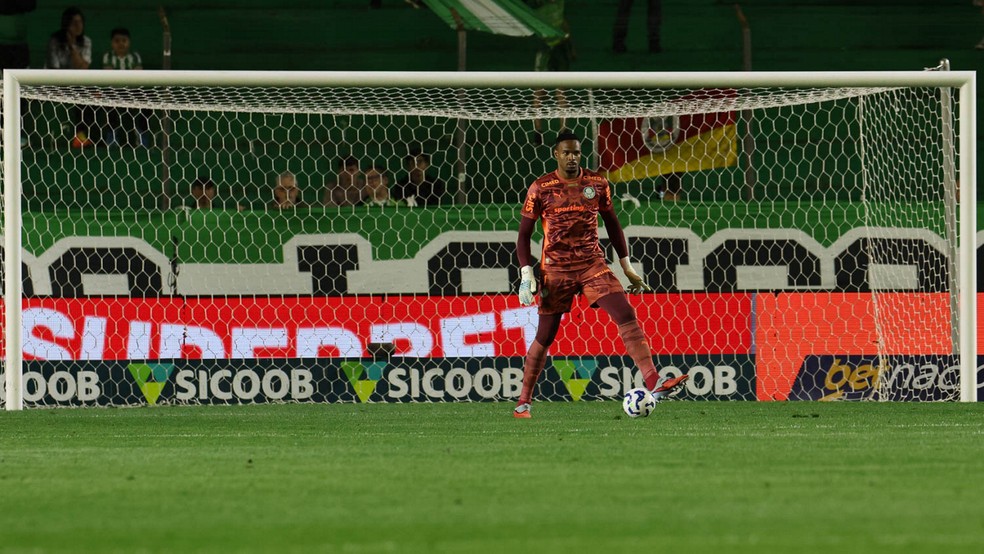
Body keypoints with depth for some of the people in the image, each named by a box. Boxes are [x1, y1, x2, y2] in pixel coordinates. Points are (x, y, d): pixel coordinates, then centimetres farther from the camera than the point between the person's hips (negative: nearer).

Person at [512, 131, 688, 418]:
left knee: (626, 315, -17)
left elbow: (612, 224, 15)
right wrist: (526, 274, -7)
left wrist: (628, 267, 14)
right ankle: (523, 402, 17)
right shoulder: (540, 189, -2)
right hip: (555, 270, -2)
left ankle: (654, 383, -24)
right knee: (545, 337, 2)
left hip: (592, 264, 2)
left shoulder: (597, 184, 4)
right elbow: (523, 234, 3)